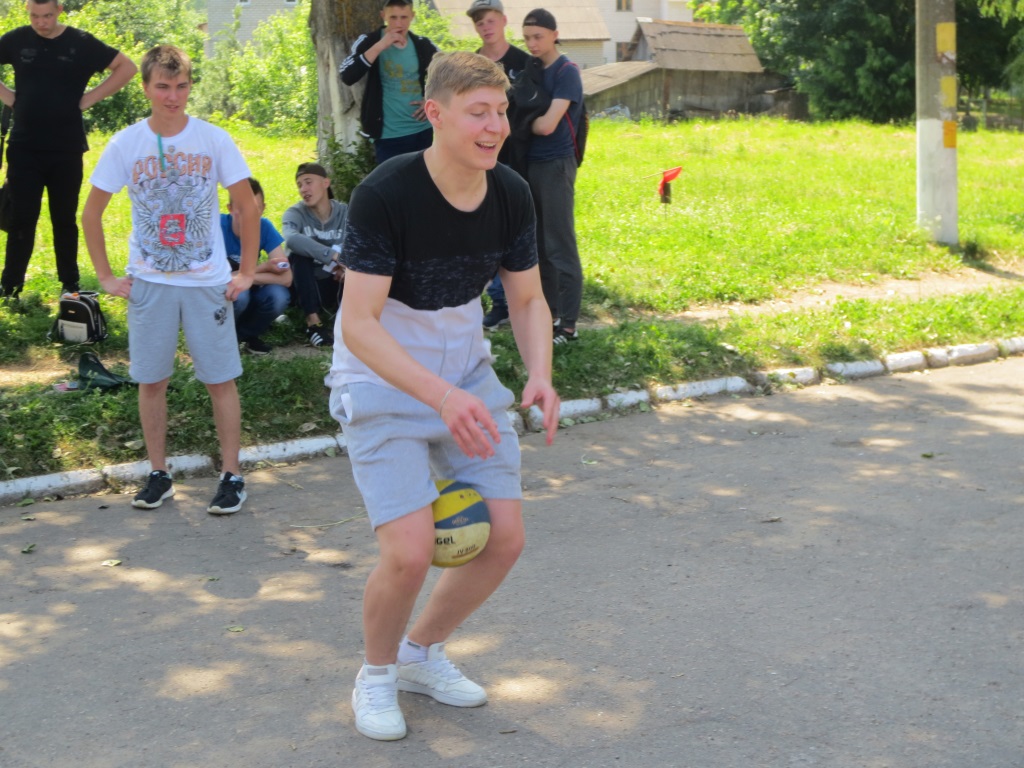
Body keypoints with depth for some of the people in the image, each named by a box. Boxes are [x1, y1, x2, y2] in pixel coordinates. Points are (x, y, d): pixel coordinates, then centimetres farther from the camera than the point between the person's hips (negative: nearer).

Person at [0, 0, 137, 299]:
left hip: (67, 150, -1)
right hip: (24, 148, 1)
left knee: (65, 219, 9)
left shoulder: (81, 43, -3)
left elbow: (127, 67, 0)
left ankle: (70, 286, 20)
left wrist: (90, 98, -4)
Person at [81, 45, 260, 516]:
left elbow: (248, 207, 2)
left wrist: (247, 273, -1)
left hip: (208, 282, -1)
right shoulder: (125, 144, -3)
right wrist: (106, 277, 2)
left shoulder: (214, 140, -5)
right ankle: (158, 475, 19)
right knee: (151, 381, 7)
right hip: (148, 282, 1)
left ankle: (232, 476, 11)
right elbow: (91, 215, 5)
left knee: (220, 380, 2)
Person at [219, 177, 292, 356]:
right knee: (238, 293, -36)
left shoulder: (265, 227, -14)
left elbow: (286, 278, -20)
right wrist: (263, 267, -22)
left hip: (248, 292, 4)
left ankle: (246, 334, 4)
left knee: (279, 295, -26)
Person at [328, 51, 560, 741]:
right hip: (382, 382, -6)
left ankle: (422, 653, 27)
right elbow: (358, 324, -27)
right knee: (411, 552, -17)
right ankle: (376, 675, 14)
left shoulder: (511, 195, -7)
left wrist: (540, 375, -16)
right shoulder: (385, 194, -25)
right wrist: (441, 396, -39)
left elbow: (529, 299, 4)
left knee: (505, 538, 1)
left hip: (467, 379, 6)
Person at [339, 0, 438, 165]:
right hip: (388, 137, -3)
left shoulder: (423, 45, 5)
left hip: (424, 131, 3)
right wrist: (380, 46, -24)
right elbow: (347, 77, -20)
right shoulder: (369, 42, -5)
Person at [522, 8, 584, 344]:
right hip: (531, 164, 8)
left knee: (561, 247, -5)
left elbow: (546, 125, -19)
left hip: (556, 166, -8)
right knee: (539, 244, 12)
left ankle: (568, 325, -2)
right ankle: (549, 312, 22)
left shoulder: (567, 72, -11)